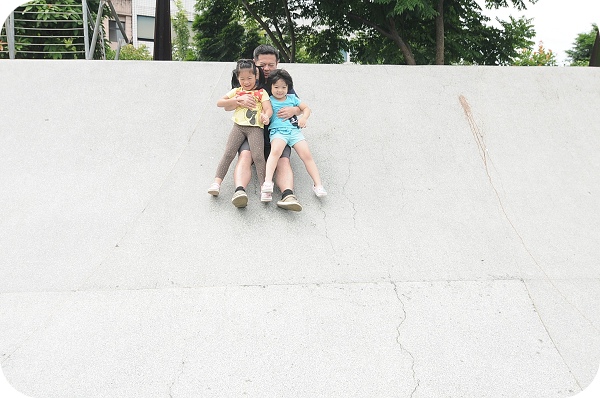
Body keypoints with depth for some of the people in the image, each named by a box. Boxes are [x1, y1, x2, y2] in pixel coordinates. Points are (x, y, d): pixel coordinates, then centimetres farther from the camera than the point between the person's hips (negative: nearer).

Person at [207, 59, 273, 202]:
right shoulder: (236, 91, 20)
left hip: (255, 127, -3)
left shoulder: (261, 92, 11)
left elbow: (269, 109, -3)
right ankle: (217, 182, -15)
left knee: (258, 156, -18)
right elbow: (219, 103, 17)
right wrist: (235, 101, 2)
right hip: (238, 126, 3)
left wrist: (266, 116, -27)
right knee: (228, 153, -12)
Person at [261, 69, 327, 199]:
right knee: (275, 151, -34)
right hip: (277, 131, -3)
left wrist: (304, 118, 3)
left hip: (294, 130, 3)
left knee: (307, 155, -14)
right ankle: (268, 182, -42)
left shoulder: (292, 98, 21)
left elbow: (306, 108, 24)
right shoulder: (269, 100, 13)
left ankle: (318, 185, -15)